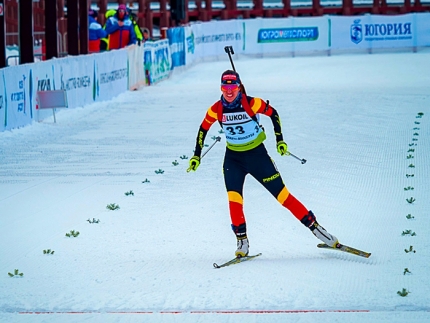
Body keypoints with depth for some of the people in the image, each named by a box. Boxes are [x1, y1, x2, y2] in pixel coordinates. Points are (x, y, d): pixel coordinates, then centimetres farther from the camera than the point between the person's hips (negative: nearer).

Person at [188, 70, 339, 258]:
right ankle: (242, 241, -5)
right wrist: (196, 156, 4)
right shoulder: (216, 109, -11)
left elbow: (272, 113, -2)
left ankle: (314, 227, 6)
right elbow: (203, 129, 5)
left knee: (282, 195, -3)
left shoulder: (251, 103, -18)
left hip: (257, 155, -2)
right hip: (233, 158, 2)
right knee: (234, 198, -17)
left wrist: (280, 140, -4)